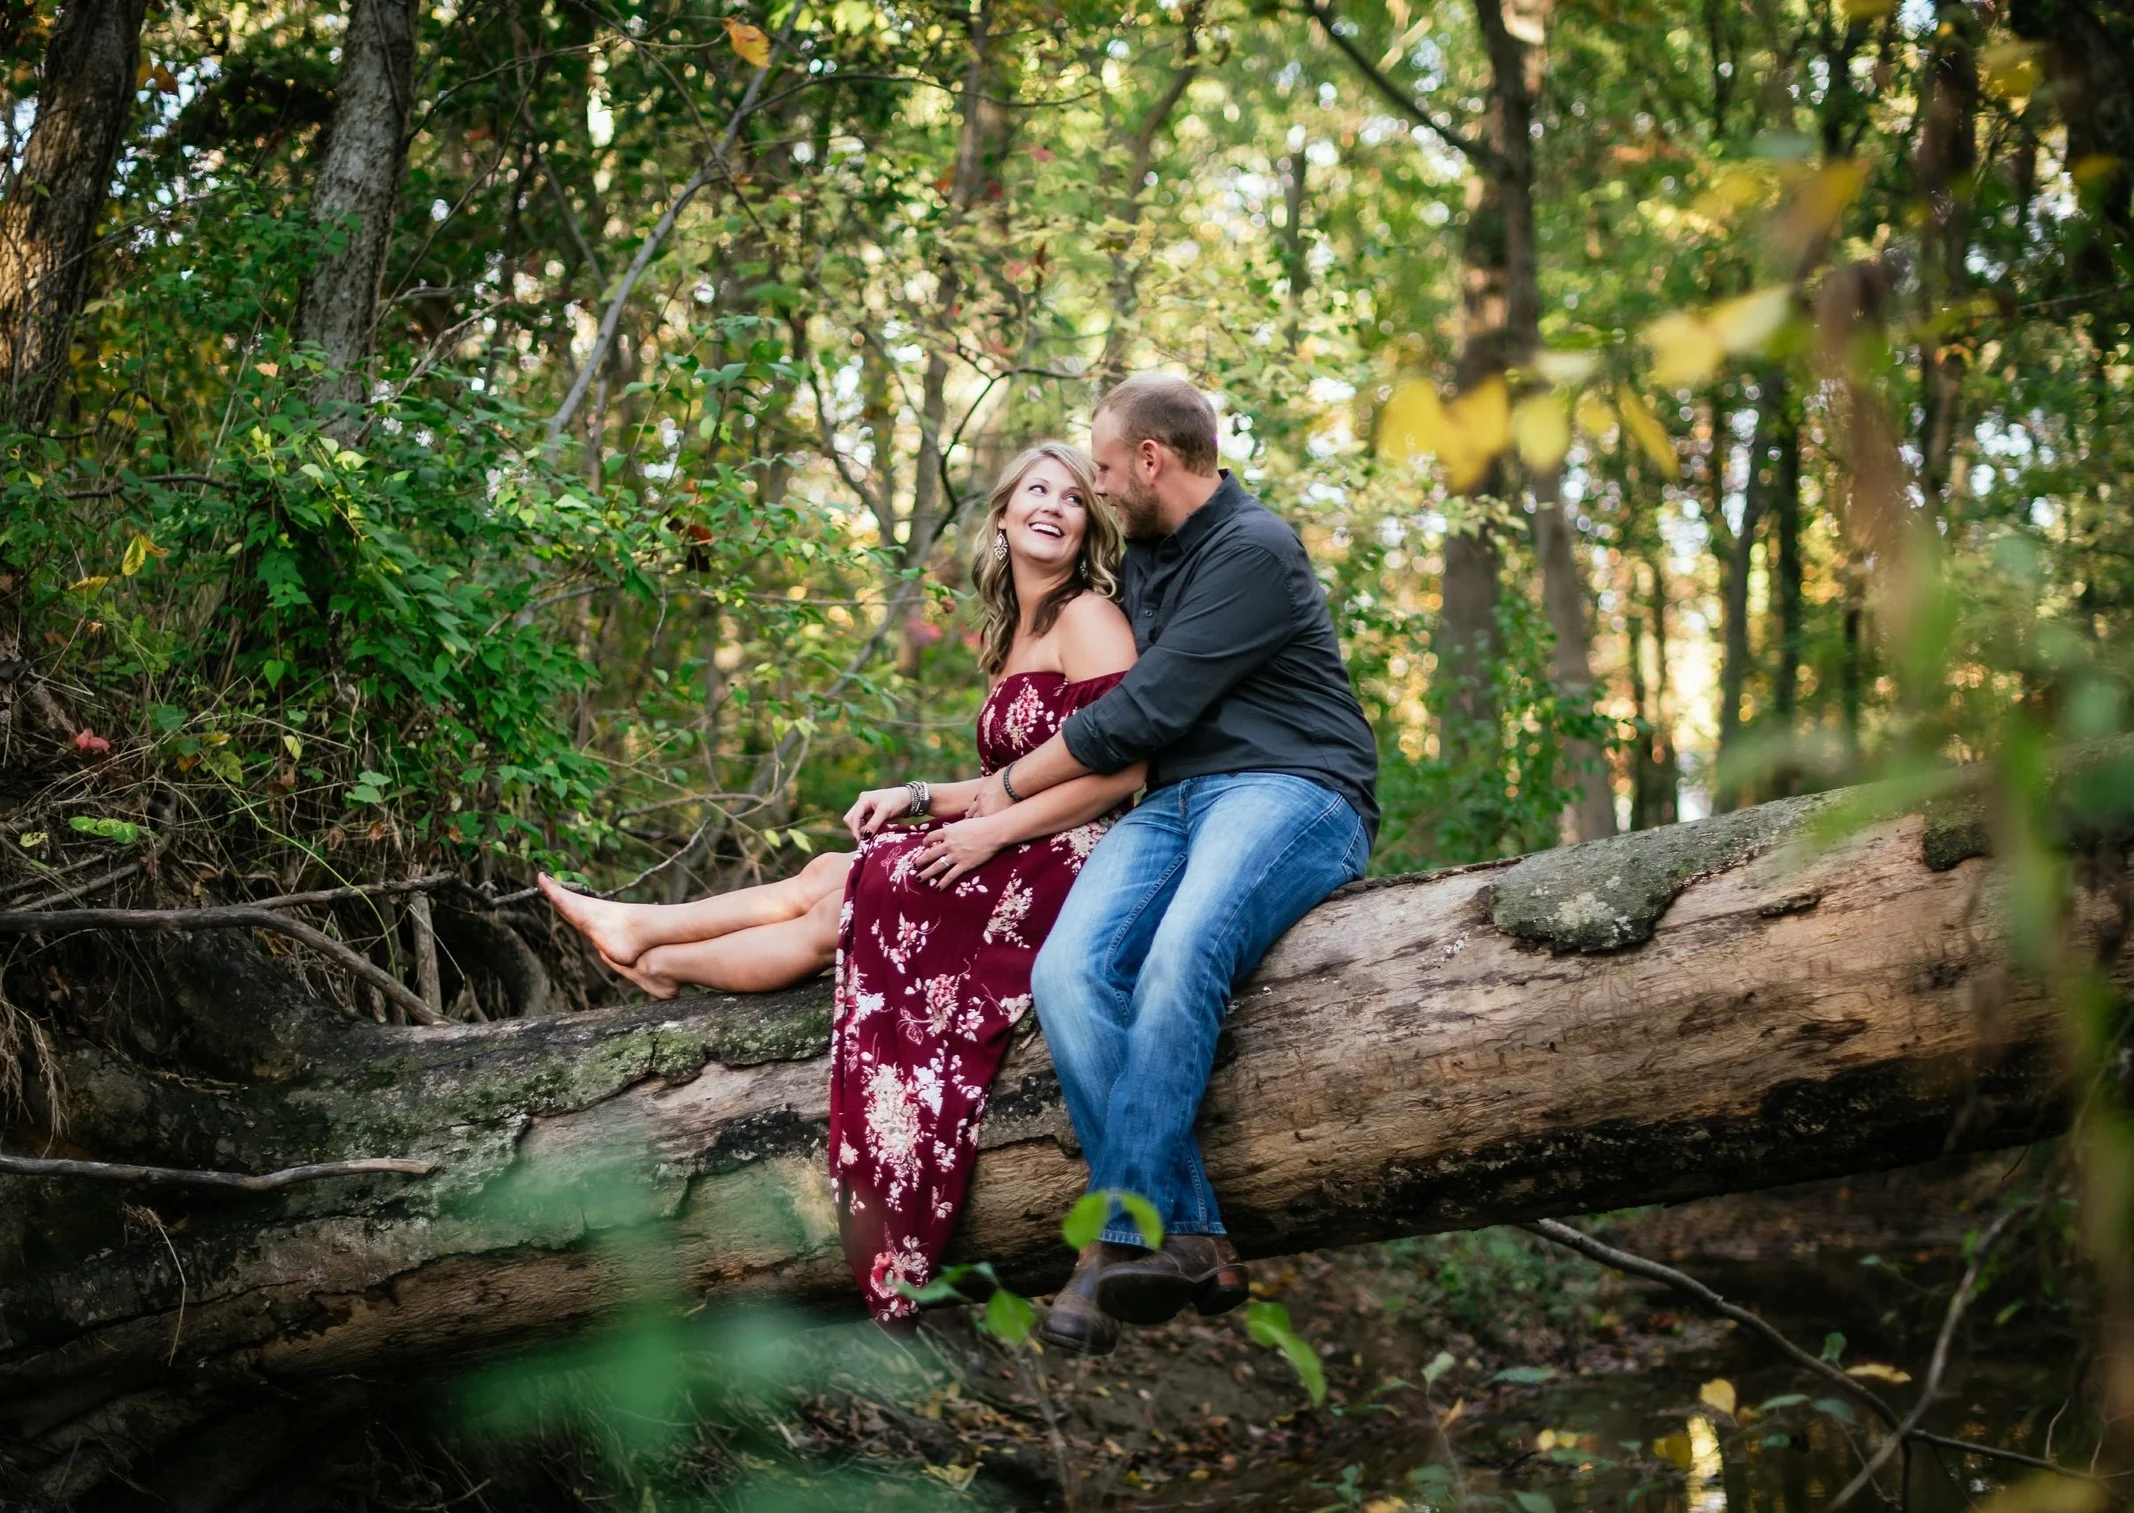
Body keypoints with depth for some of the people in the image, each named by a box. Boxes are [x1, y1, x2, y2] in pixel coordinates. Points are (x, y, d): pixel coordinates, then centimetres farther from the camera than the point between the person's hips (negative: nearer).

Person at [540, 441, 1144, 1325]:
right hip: (1013, 854, 8)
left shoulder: (1088, 617, -10)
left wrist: (991, 832, -18)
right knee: (828, 878, 0)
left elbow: (1123, 764, -20)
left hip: (1067, 863, -8)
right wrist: (917, 799, 5)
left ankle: (659, 960, 9)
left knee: (841, 911, -8)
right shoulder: (1011, 633, 19)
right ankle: (641, 931, 9)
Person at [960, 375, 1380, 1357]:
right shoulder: (1145, 557, 24)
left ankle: (1122, 1236, -34)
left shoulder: (1253, 551, -5)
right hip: (1173, 801, 7)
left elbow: (1145, 712, -9)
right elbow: (1128, 703, 39)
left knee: (1180, 957, -37)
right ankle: (1190, 1242, -30)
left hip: (1290, 790, -7)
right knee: (1069, 970, -24)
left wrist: (1013, 786, 2)